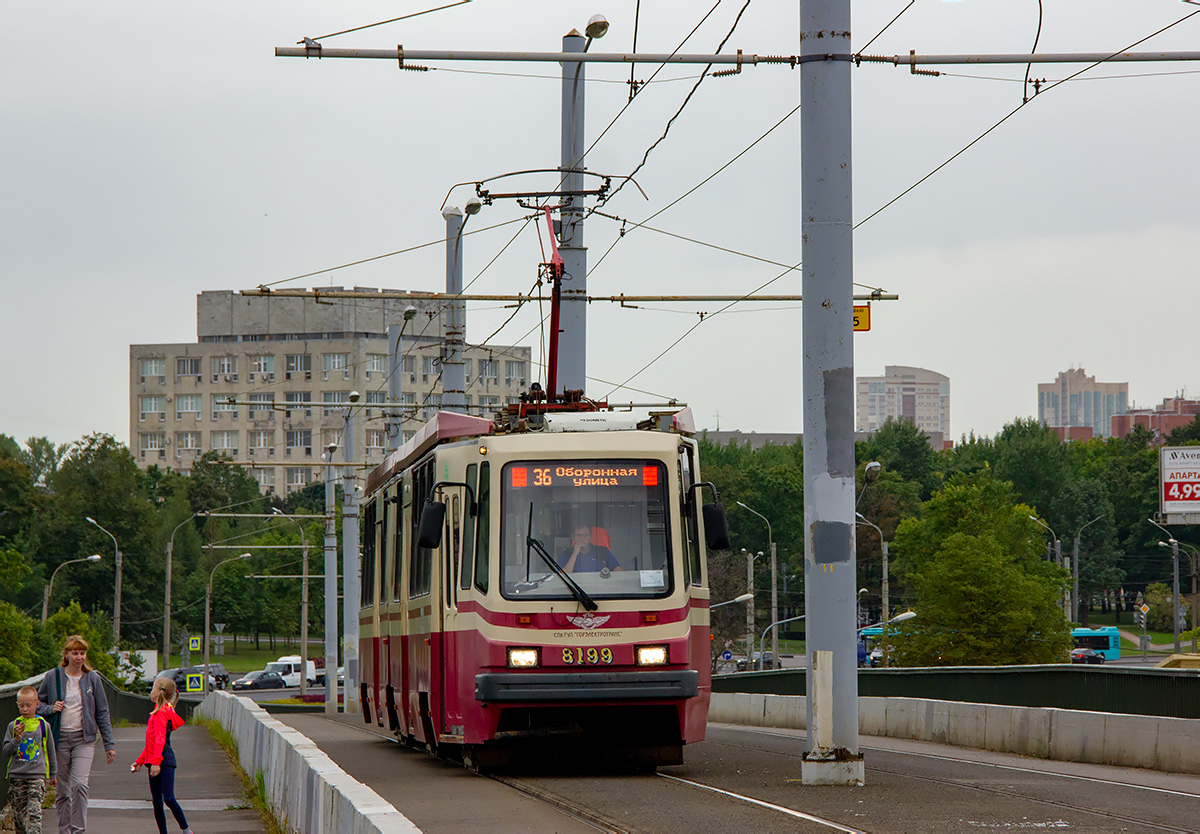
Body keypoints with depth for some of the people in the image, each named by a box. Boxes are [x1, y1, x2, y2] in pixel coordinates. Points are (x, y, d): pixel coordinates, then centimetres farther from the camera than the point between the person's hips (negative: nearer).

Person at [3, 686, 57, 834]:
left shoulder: (44, 726, 4)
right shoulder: (13, 726, 5)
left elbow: (50, 751, 14)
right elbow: (6, 751, 1)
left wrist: (53, 774, 19)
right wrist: (17, 739, -16)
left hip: (37, 775, -2)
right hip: (16, 775, 2)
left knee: (34, 810, -12)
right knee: (19, 810, 7)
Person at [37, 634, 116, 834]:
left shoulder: (92, 679, 3)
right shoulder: (53, 677, 1)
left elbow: (102, 713, 7)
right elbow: (37, 704, 10)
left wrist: (109, 744, 5)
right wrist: (50, 709, -12)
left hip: (84, 738, -1)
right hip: (59, 739, 1)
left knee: (79, 784, -18)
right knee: (62, 790, 6)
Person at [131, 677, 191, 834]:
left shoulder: (161, 712, -9)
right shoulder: (159, 711, 20)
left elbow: (160, 740, -19)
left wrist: (156, 762, -27)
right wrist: (140, 762, 26)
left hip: (165, 761, -10)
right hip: (154, 762, 10)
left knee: (169, 799, -14)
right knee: (157, 802, 5)